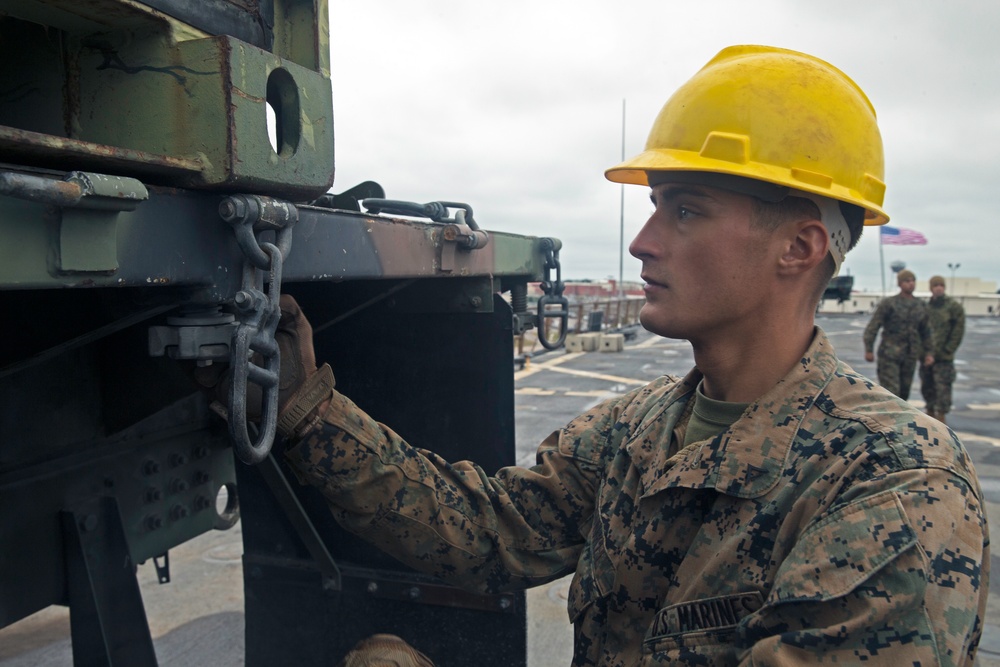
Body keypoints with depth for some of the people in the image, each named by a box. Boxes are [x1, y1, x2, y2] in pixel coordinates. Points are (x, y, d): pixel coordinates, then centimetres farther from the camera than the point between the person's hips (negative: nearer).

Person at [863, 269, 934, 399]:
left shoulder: (921, 306, 11)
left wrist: (929, 353, 6)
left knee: (904, 392, 8)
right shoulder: (888, 304, -3)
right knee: (891, 391, -12)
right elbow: (872, 327, -8)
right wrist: (868, 350, -15)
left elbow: (926, 332, 17)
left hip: (910, 357, 5)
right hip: (889, 355, -5)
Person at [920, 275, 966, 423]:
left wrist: (946, 351, -9)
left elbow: (958, 331, -7)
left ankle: (941, 420, 1)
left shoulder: (954, 307, -4)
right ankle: (930, 415, 26)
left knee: (942, 388, -5)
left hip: (943, 358, -5)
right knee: (927, 387, 12)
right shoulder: (925, 307, 9)